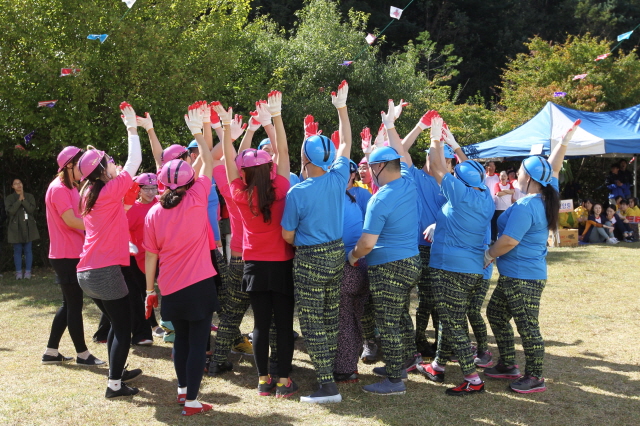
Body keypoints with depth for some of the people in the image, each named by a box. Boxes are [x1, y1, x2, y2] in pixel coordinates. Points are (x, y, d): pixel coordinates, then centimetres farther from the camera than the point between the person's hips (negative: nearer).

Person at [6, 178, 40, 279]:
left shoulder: (29, 197, 6)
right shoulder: (9, 198, 4)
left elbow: (31, 209, -7)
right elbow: (10, 211, -11)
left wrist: (23, 199, -12)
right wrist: (19, 199, -13)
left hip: (28, 227, 1)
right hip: (16, 228, 0)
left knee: (28, 250, 1)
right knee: (17, 250, 0)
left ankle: (28, 271, 5)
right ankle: (18, 272, 4)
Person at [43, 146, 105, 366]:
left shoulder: (71, 188, 17)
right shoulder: (58, 188, -15)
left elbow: (79, 217, 14)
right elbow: (71, 221, -21)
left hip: (73, 254, 10)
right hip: (66, 256, -10)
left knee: (69, 303, 14)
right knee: (75, 303, -2)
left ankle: (51, 352, 21)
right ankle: (82, 354, 8)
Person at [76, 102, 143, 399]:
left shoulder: (88, 195, 12)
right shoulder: (110, 190, -11)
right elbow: (134, 161, -3)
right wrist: (132, 129, 6)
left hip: (87, 272, 8)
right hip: (106, 271, -8)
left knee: (116, 323, 22)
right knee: (124, 326, 2)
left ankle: (117, 371, 32)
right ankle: (114, 384, 3)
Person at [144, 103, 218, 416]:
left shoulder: (153, 213, 0)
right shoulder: (195, 200, -8)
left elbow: (150, 256, 4)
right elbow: (208, 164, 4)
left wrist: (150, 290, 12)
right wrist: (198, 133, 14)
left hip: (170, 289, 4)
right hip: (199, 284, -4)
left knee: (181, 339, 20)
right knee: (198, 343, 1)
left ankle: (182, 390, 31)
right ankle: (191, 401, 2)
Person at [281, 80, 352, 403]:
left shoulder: (297, 192, -18)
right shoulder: (338, 180, -5)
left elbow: (287, 234, -9)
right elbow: (346, 143, 12)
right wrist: (341, 108, 20)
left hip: (309, 259, -6)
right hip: (336, 254, 6)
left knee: (313, 323, 0)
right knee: (331, 317, 17)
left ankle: (327, 386, -1)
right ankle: (334, 369, 28)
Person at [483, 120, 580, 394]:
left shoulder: (525, 207, -23)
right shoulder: (547, 199, 5)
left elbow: (509, 241, -24)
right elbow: (553, 169, 19)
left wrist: (489, 255, -7)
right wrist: (564, 142, 17)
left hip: (522, 278, -11)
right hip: (513, 276, 11)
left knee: (527, 326, -1)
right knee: (495, 314, 19)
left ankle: (535, 378, 10)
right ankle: (508, 365, 29)